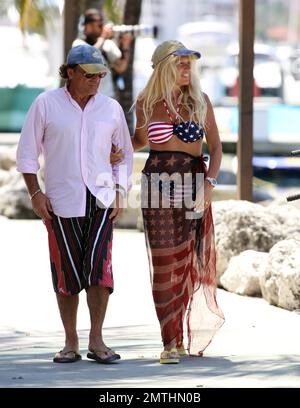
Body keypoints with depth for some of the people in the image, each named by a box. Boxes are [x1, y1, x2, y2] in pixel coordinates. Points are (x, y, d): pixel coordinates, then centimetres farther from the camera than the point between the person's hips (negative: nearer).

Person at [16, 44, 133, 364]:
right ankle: (71, 343, 11)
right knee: (67, 272, 0)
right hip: (62, 202, -1)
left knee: (98, 265, -13)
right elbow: (27, 152, 5)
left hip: (100, 199, 1)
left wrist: (119, 193, 6)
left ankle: (97, 341, -9)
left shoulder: (110, 108, 8)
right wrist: (35, 193, -4)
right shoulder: (46, 104, 1)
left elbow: (124, 154, 18)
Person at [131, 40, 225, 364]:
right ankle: (172, 343, -1)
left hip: (194, 188, 0)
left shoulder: (200, 101, 3)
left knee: (191, 262, -1)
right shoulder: (146, 103, 5)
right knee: (164, 264, -3)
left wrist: (209, 182, -10)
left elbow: (216, 146, 5)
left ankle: (194, 334, 13)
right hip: (157, 188, 0)